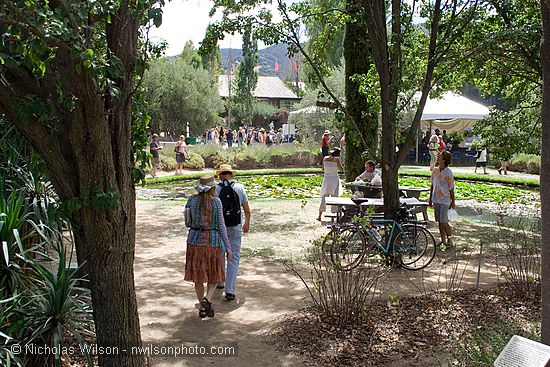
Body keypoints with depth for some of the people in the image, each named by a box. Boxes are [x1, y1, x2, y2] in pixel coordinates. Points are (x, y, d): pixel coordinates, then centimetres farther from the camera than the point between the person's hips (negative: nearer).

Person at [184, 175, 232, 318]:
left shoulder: (192, 200, -2)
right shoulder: (216, 201, -10)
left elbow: (188, 222, 6)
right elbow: (221, 225, -10)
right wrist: (228, 247, -4)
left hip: (195, 240, 3)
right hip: (213, 242, -2)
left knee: (198, 276, 14)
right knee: (214, 276, 13)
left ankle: (203, 307, 18)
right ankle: (206, 299, -10)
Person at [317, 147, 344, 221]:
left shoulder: (325, 158, 2)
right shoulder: (336, 159, -9)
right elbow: (341, 169, 1)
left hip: (326, 179, 3)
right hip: (335, 179, -3)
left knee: (324, 198, 12)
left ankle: (319, 216, 14)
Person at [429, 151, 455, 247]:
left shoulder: (448, 172, -12)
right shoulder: (435, 170, 4)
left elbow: (451, 188, -7)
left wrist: (453, 202, -4)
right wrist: (430, 198, 15)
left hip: (444, 200, -6)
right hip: (436, 200, 6)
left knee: (444, 222, -6)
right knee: (439, 221, 10)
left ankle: (449, 238, 14)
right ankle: (443, 240, 19)